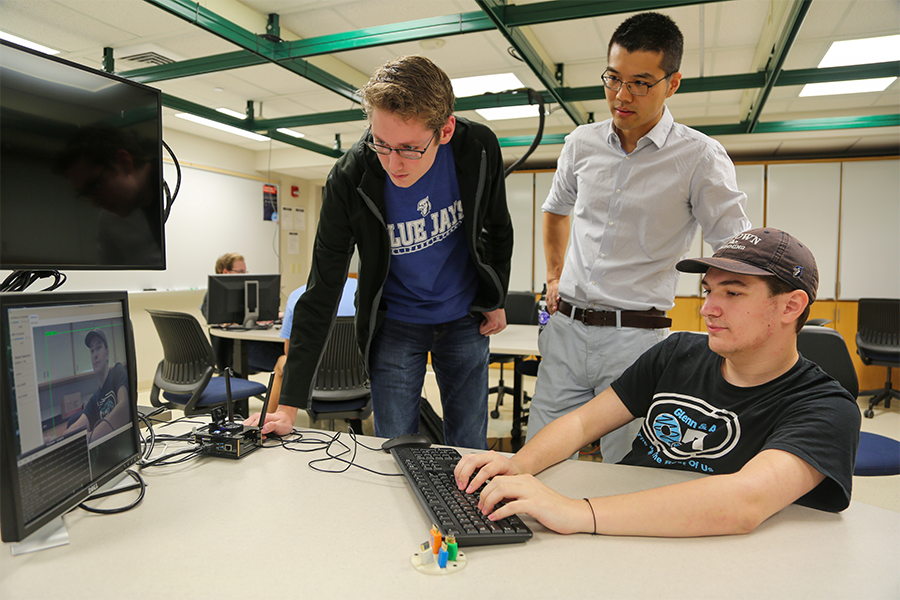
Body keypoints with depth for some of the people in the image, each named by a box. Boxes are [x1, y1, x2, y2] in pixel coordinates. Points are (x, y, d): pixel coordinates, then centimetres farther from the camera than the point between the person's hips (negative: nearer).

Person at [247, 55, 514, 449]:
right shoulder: (349, 180, -24)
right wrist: (290, 404, -20)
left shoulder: (479, 149, -19)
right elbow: (321, 294, -19)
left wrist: (495, 300, 8)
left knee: (469, 449, 10)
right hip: (394, 324, -1)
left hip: (464, 319, 2)